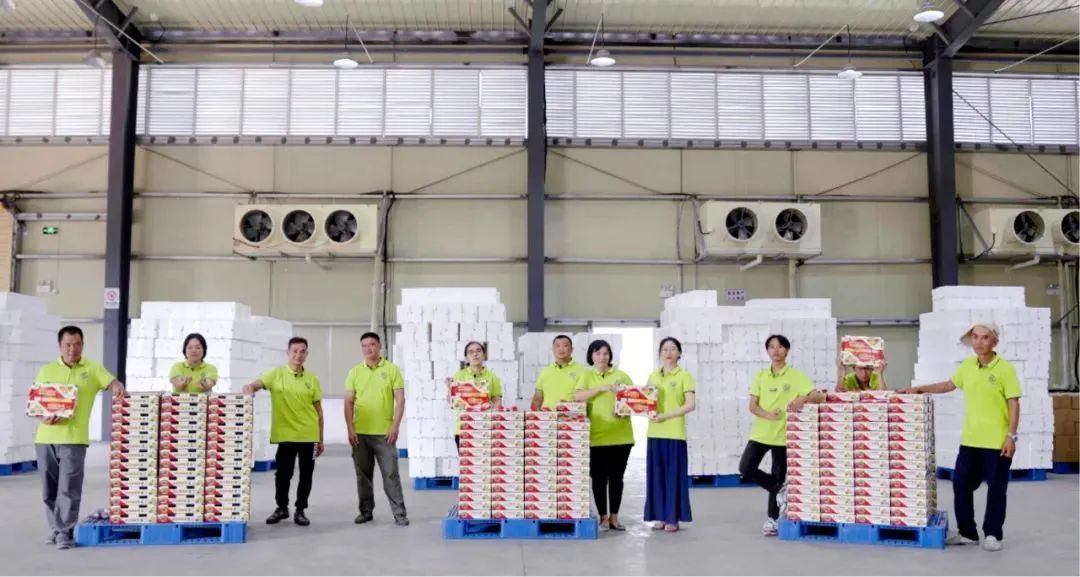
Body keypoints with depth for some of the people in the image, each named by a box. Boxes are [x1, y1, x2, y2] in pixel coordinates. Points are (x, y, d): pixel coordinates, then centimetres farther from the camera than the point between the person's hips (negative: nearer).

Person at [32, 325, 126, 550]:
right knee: (49, 489, 10)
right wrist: (42, 417, -9)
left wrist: (119, 389, -28)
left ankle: (65, 532, -3)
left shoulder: (92, 369, 6)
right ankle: (55, 528, 23)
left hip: (73, 438, -3)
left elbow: (113, 383, -4)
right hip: (45, 437, 3)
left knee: (69, 488, -6)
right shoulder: (46, 371, 12)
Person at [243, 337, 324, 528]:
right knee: (283, 473, 5)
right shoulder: (276, 374, 1)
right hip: (286, 434, -1)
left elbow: (318, 410, 9)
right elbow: (255, 385, -10)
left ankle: (300, 510, 20)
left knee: (306, 475, 6)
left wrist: (321, 439, 8)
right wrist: (249, 388, -36)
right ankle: (281, 508, 25)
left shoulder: (312, 379, 5)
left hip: (308, 435, 1)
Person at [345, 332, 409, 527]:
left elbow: (400, 400, -2)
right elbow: (349, 402, 4)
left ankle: (399, 513, 3)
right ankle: (366, 511, 21)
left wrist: (395, 426, -10)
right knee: (363, 474, 9)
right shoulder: (354, 372, 6)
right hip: (360, 433, 2)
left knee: (390, 474, -2)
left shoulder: (392, 369, 0)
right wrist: (350, 429, -4)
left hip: (384, 433, -2)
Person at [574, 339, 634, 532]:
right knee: (599, 477, 1)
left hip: (621, 436, 2)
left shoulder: (621, 375, 9)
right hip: (597, 436, -1)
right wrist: (601, 388, -20)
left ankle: (614, 516, 16)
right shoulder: (586, 376, 6)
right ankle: (603, 516, 11)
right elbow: (577, 397, -10)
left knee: (616, 477, 7)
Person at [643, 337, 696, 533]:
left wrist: (665, 415, -19)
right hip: (655, 432, 5)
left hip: (675, 433, -5)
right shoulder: (653, 376, 12)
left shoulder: (684, 376, -2)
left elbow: (690, 405, -11)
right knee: (656, 475, 5)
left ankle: (673, 518, 6)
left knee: (674, 475, -1)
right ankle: (661, 516, 14)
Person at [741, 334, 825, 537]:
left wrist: (802, 398, -32)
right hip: (760, 433, 3)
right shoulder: (761, 376, 6)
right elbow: (752, 405, 1)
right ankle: (779, 489, 9)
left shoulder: (796, 376, -3)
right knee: (745, 468, -10)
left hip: (782, 435, -3)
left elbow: (819, 396, -11)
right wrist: (768, 415, -20)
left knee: (778, 477, 3)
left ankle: (772, 519, 15)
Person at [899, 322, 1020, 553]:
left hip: (997, 441, -6)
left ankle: (993, 534, 18)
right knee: (961, 484, 8)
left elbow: (1014, 404, -10)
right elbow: (949, 385, 22)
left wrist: (1011, 436, -14)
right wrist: (919, 389, 17)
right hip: (970, 439, 6)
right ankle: (967, 533, 20)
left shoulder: (1005, 368, -10)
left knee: (996, 489, 4)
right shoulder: (967, 366, 6)